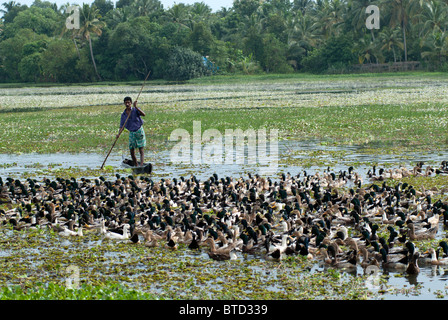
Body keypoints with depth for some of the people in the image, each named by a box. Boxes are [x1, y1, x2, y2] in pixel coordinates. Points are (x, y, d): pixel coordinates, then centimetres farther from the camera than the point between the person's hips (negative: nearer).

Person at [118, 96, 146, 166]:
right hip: (131, 133, 5)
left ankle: (141, 165, -18)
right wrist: (118, 134, -14)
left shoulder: (135, 110, -9)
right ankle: (136, 166, 18)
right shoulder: (123, 114, 3)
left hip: (139, 131, -5)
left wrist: (136, 107, -33)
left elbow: (143, 114, -28)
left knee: (141, 150, -9)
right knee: (132, 151, 4)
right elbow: (122, 126, 4)